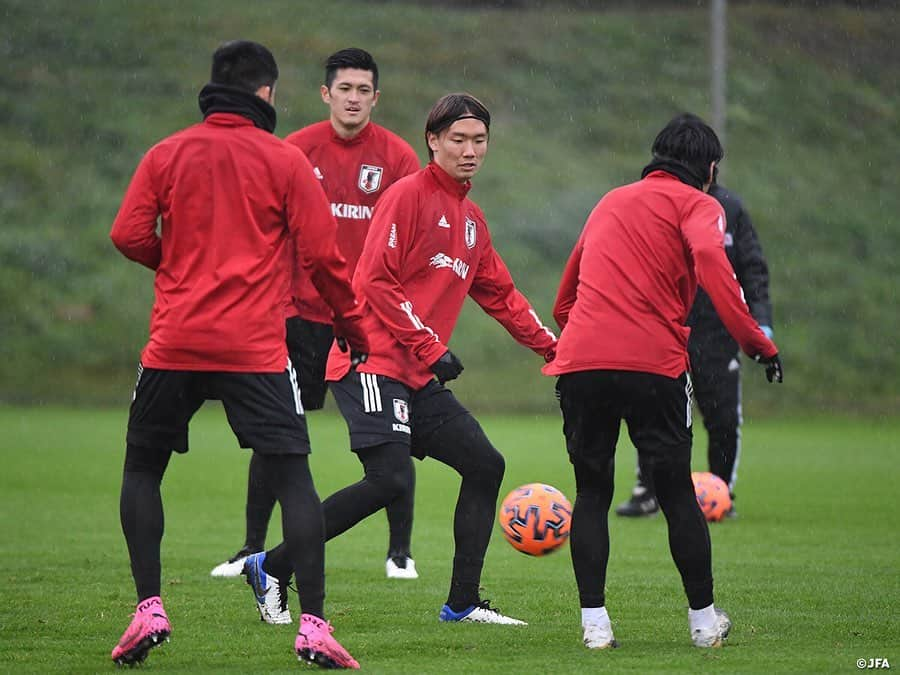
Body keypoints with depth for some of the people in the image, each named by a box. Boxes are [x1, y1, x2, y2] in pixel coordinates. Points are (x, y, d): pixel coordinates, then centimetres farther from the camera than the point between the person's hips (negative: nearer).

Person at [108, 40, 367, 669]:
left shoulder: (167, 155, 5)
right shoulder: (286, 161, 0)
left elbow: (130, 235, -1)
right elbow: (322, 253, -2)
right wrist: (353, 324, 11)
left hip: (174, 345, 2)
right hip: (257, 351, -2)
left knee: (142, 469, 18)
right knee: (292, 476, 1)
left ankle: (149, 610, 6)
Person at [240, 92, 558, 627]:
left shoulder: (473, 220, 19)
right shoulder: (408, 196, -8)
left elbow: (501, 296, 27)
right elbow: (375, 281, -14)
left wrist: (554, 347, 21)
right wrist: (432, 348, -16)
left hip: (420, 379, 9)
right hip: (374, 365, -9)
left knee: (485, 464, 3)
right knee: (391, 478, -22)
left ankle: (463, 603, 9)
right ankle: (272, 566, -12)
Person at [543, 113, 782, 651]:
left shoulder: (610, 203, 26)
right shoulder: (697, 205, 8)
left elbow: (565, 299, 29)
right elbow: (709, 258, -16)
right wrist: (754, 339, -17)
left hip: (579, 363, 4)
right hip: (653, 363, -4)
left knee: (592, 492, 12)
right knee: (677, 493, 8)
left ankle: (594, 623, 3)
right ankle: (705, 621, 15)